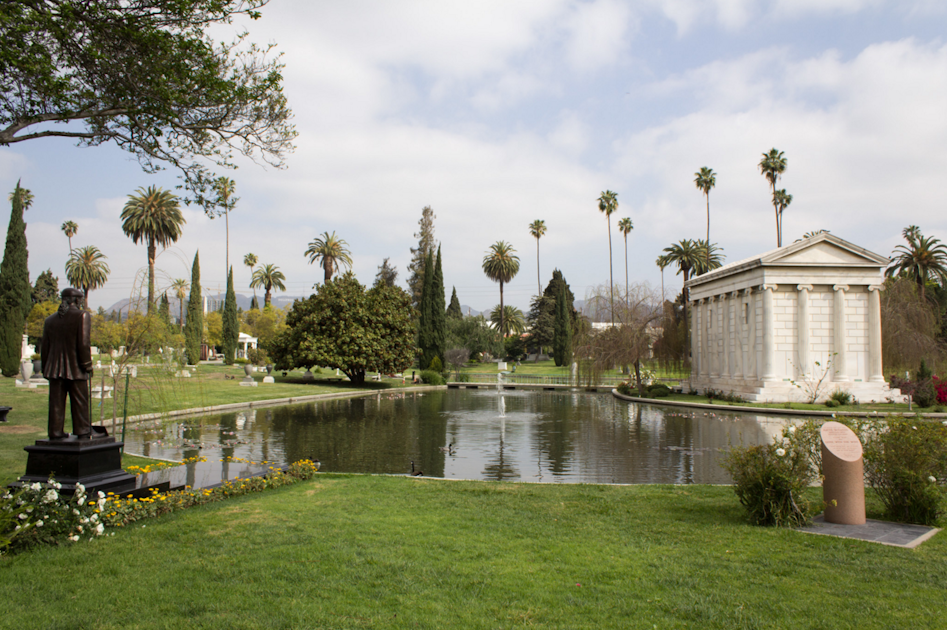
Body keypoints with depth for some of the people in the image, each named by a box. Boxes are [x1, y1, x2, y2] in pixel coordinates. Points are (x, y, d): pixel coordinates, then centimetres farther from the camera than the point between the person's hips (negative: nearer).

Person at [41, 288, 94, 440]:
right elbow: (84, 343, -14)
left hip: (54, 368, 4)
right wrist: (87, 365, -8)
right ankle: (82, 432, 7)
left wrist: (46, 368, 19)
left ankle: (56, 432, 9)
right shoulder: (82, 316, -6)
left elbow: (44, 347, 13)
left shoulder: (50, 319, 11)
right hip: (75, 369, -4)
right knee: (80, 402, 4)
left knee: (56, 402, 7)